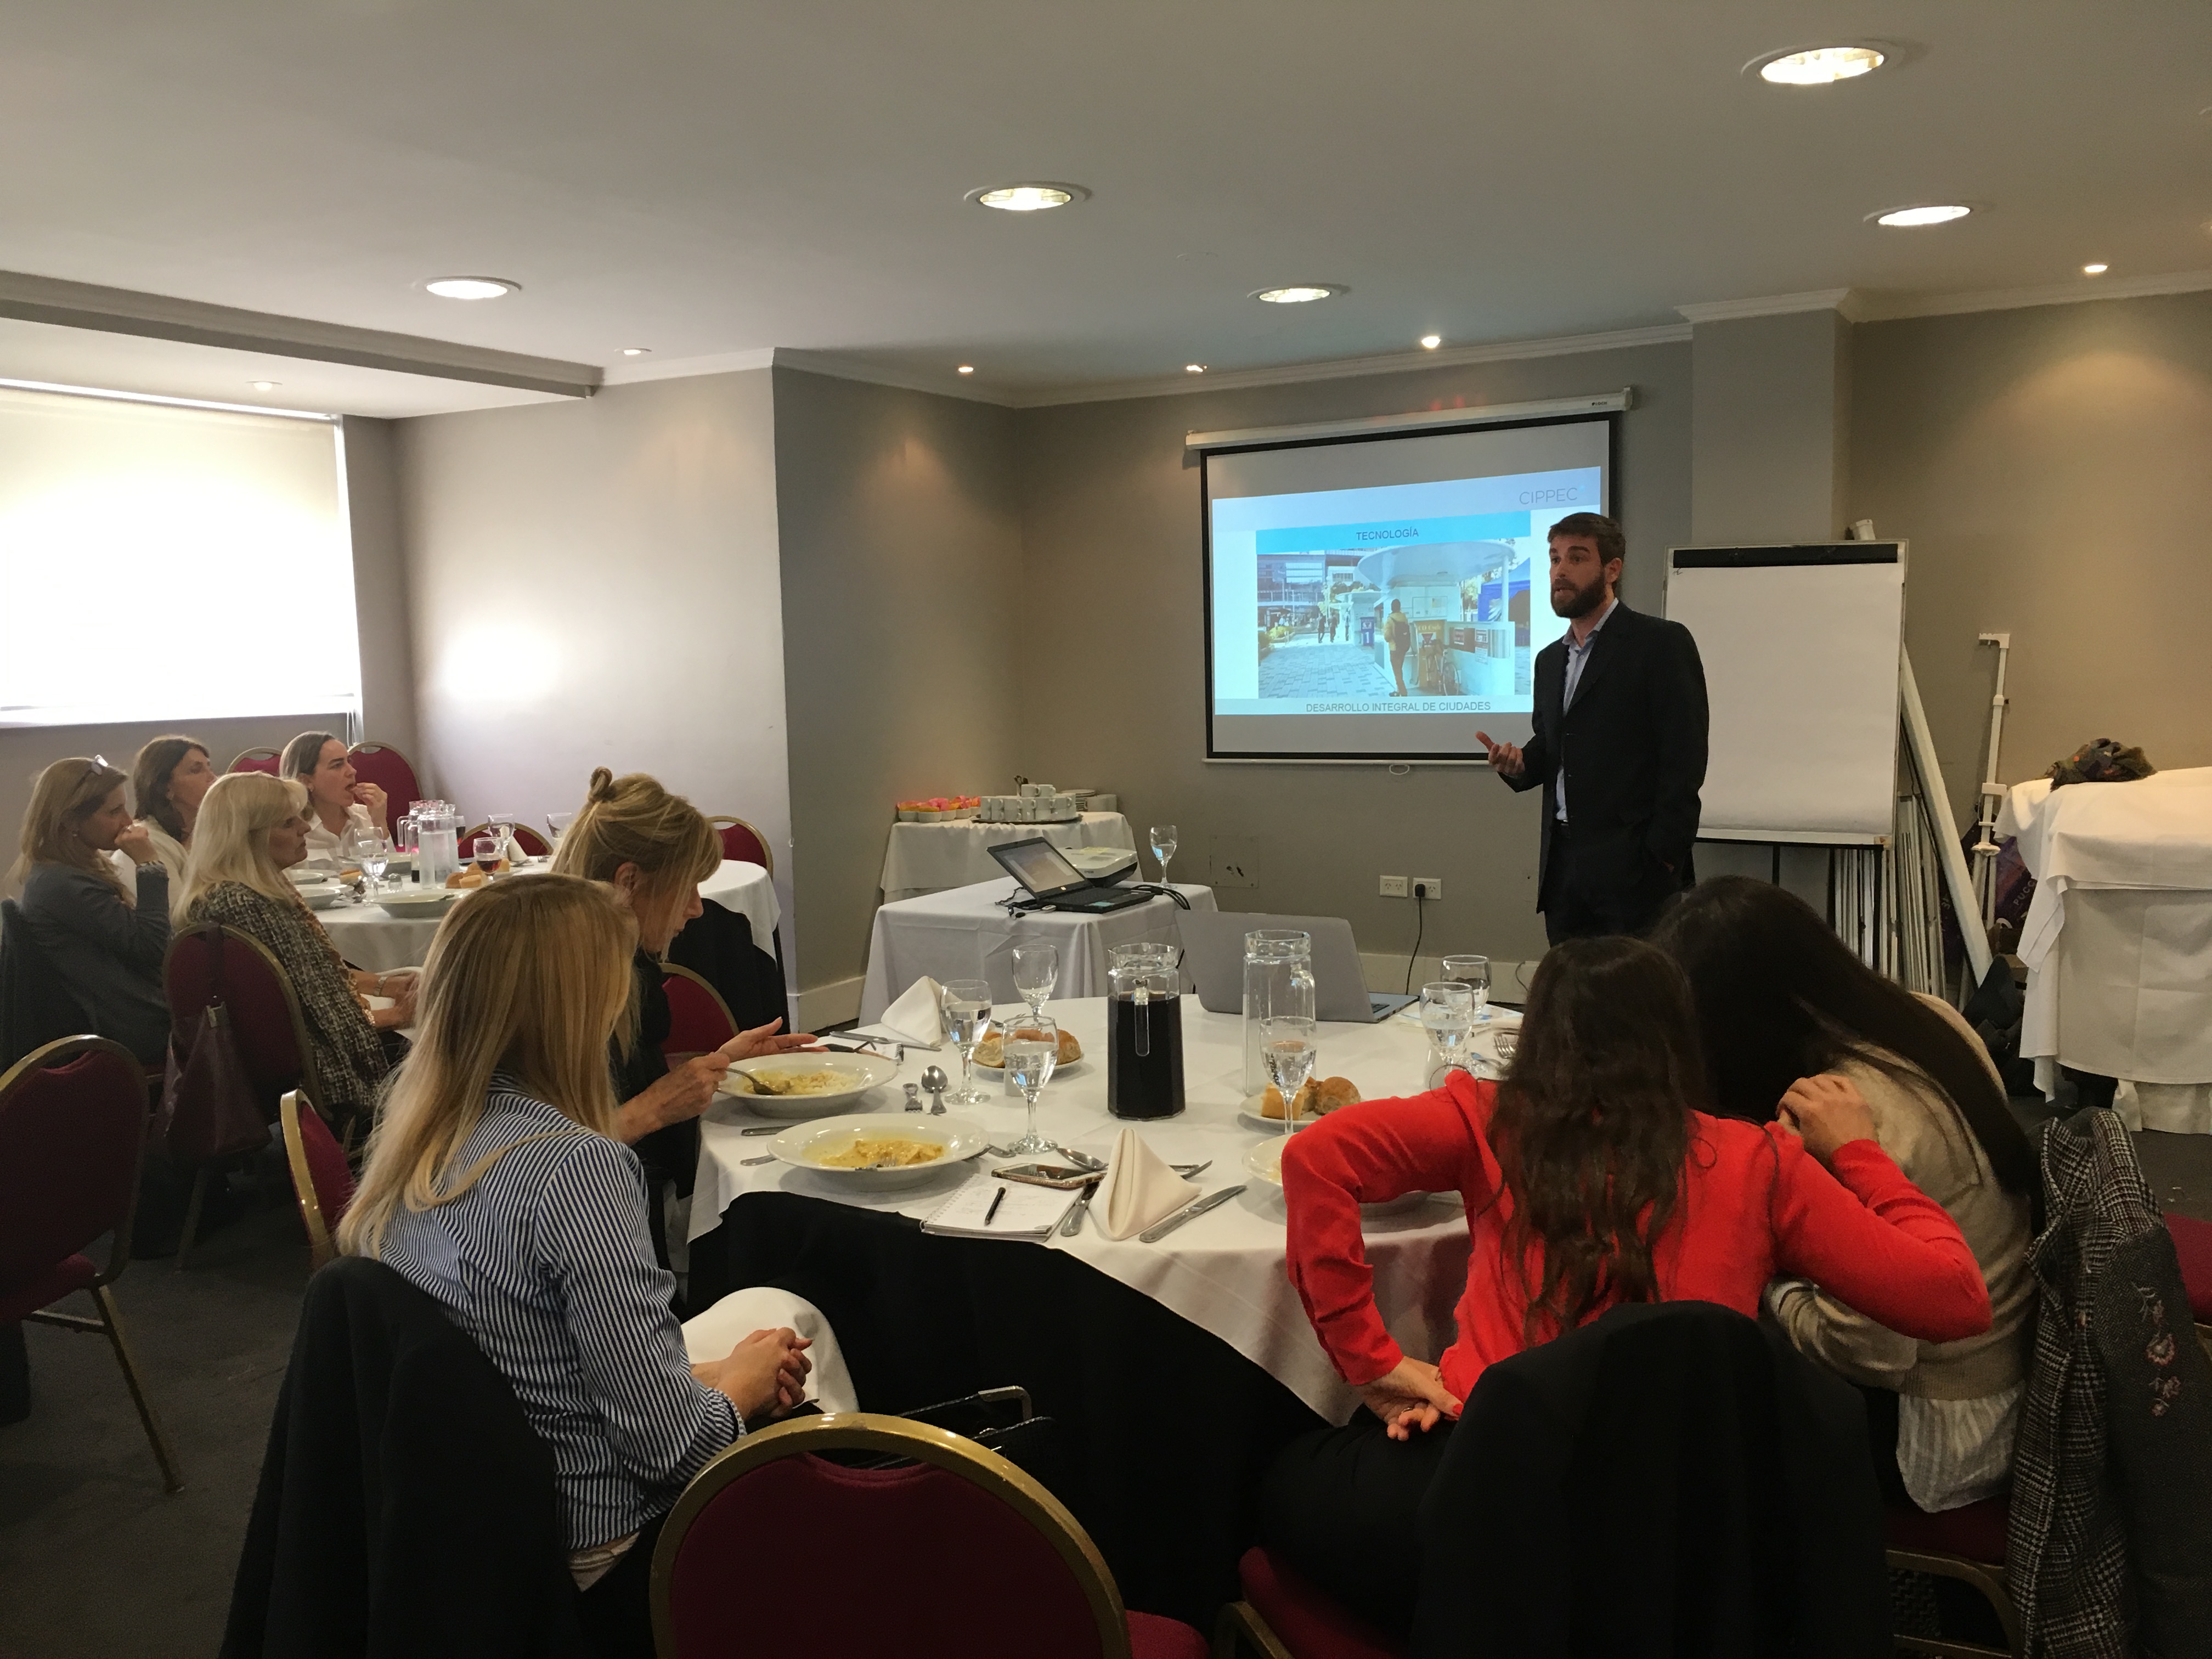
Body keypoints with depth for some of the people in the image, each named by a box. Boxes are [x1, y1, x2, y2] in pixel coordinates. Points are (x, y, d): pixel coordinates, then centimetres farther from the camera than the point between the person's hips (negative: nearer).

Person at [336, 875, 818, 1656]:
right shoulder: (572, 1166, -27)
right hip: (597, 1569, -7)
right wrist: (742, 1382, -4)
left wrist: (701, 1373, 4)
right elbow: (668, 1443, -23)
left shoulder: (414, 1133, -2)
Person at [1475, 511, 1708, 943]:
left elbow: (1684, 758, -10)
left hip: (1633, 865, -6)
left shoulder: (1662, 643, -4)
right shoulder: (1550, 659, 18)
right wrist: (1517, 762, 1)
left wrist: (1661, 856, -16)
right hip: (1562, 863, 7)